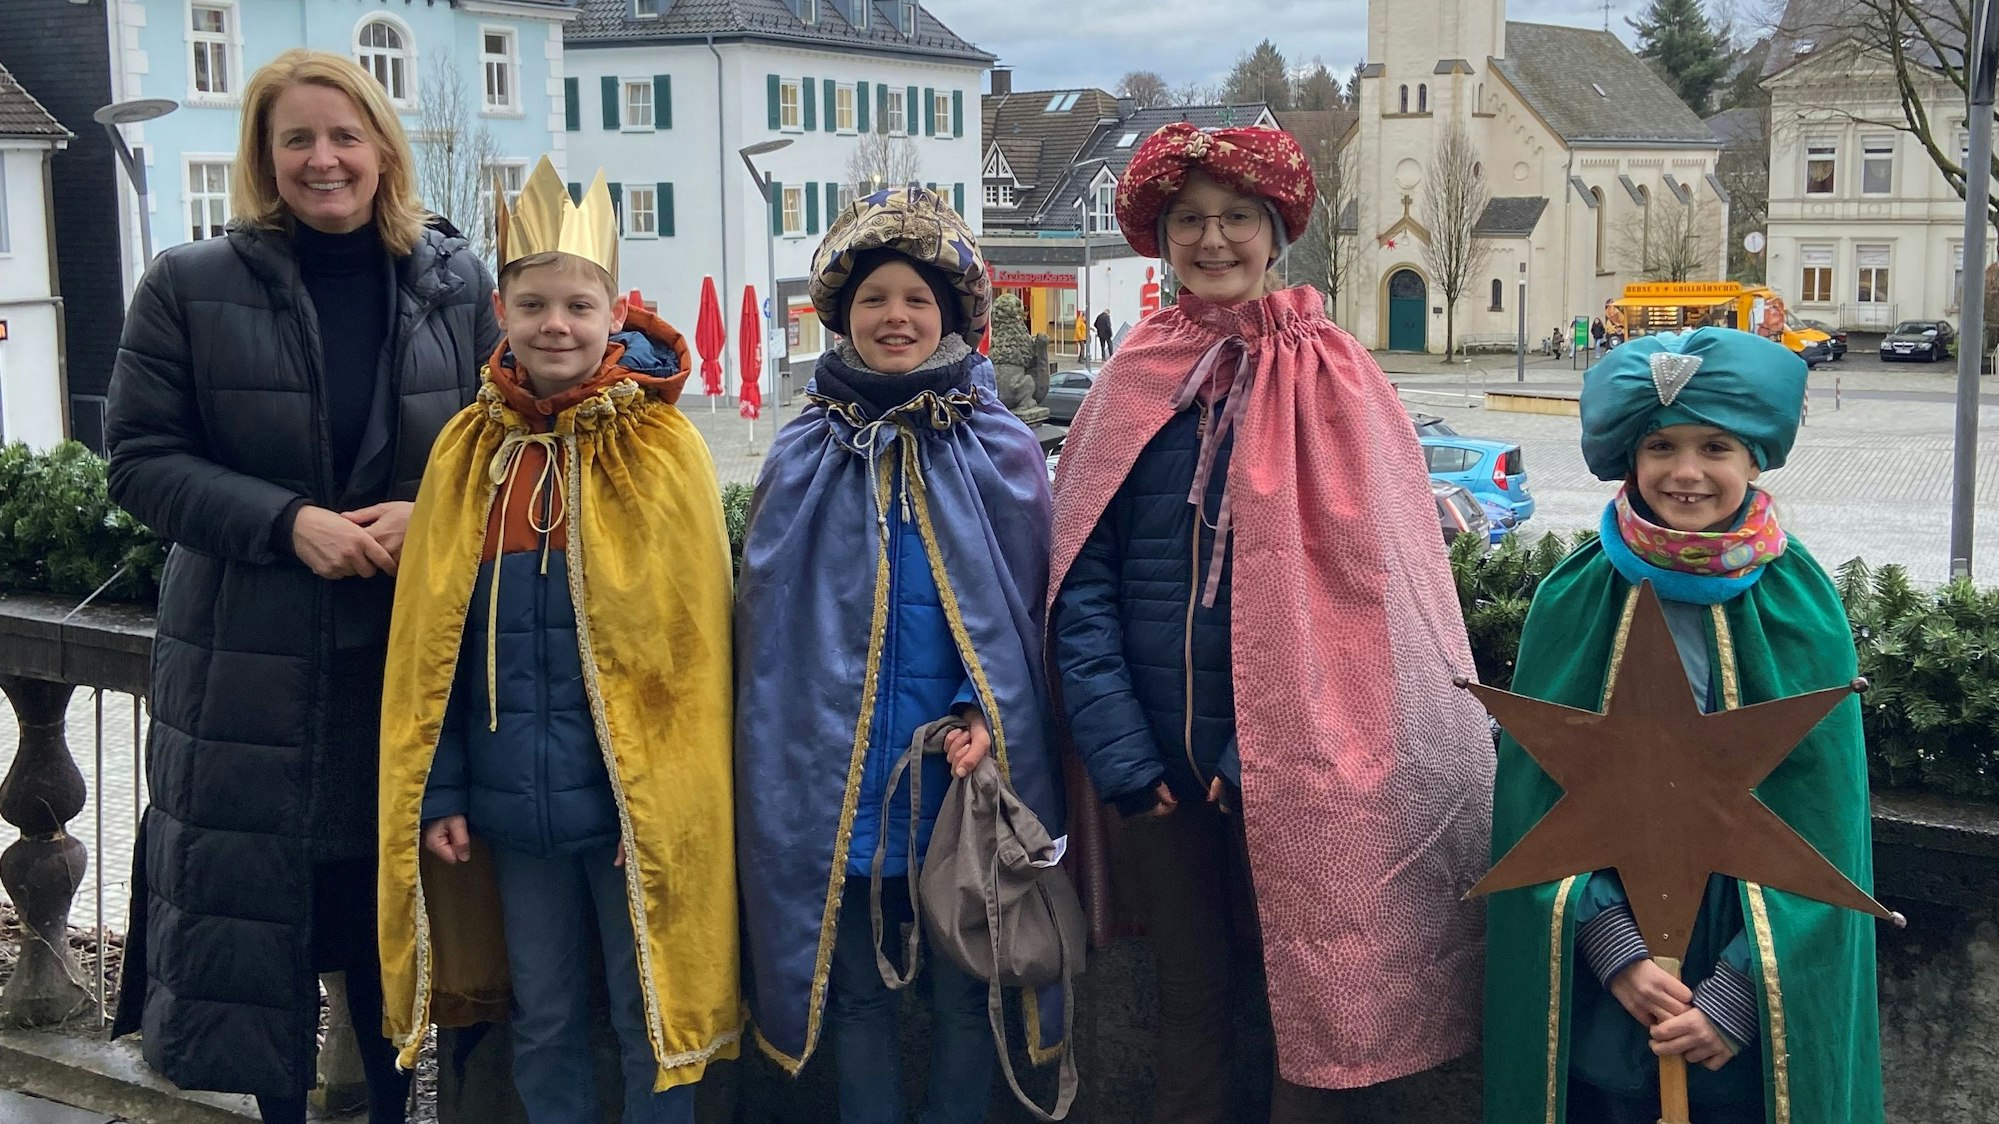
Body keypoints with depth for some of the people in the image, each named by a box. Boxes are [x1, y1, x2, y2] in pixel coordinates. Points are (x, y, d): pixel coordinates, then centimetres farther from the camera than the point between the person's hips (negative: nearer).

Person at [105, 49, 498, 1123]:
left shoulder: (457, 284, 3)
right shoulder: (191, 287, -1)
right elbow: (139, 457, -3)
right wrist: (288, 521, -16)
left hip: (408, 661, 1)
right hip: (247, 670, -1)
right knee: (258, 913, 5)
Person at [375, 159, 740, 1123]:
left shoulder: (663, 450, -6)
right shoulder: (467, 451, 3)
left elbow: (692, 643, -7)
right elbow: (429, 638, 6)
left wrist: (668, 803, -10)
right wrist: (438, 790, 2)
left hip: (633, 798, -3)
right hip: (515, 804, 3)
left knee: (649, 1024, 8)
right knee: (543, 1025, 15)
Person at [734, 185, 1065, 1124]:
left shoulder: (1001, 451, -1)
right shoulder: (802, 457, 3)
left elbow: (1030, 613, 1)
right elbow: (766, 623, 9)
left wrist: (988, 718, -12)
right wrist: (784, 753, 4)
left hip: (967, 776, -1)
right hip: (835, 779, 1)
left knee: (965, 989, 9)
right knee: (857, 988, 11)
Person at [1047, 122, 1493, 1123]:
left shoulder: (1331, 378, -4)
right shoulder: (1135, 383, 3)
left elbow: (1358, 583, -8)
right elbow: (1085, 579, 0)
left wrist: (1264, 755, -13)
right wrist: (1120, 755, -10)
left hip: (1292, 768, -2)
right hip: (1161, 766, 2)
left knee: (1308, 996, 8)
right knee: (1188, 999, 14)